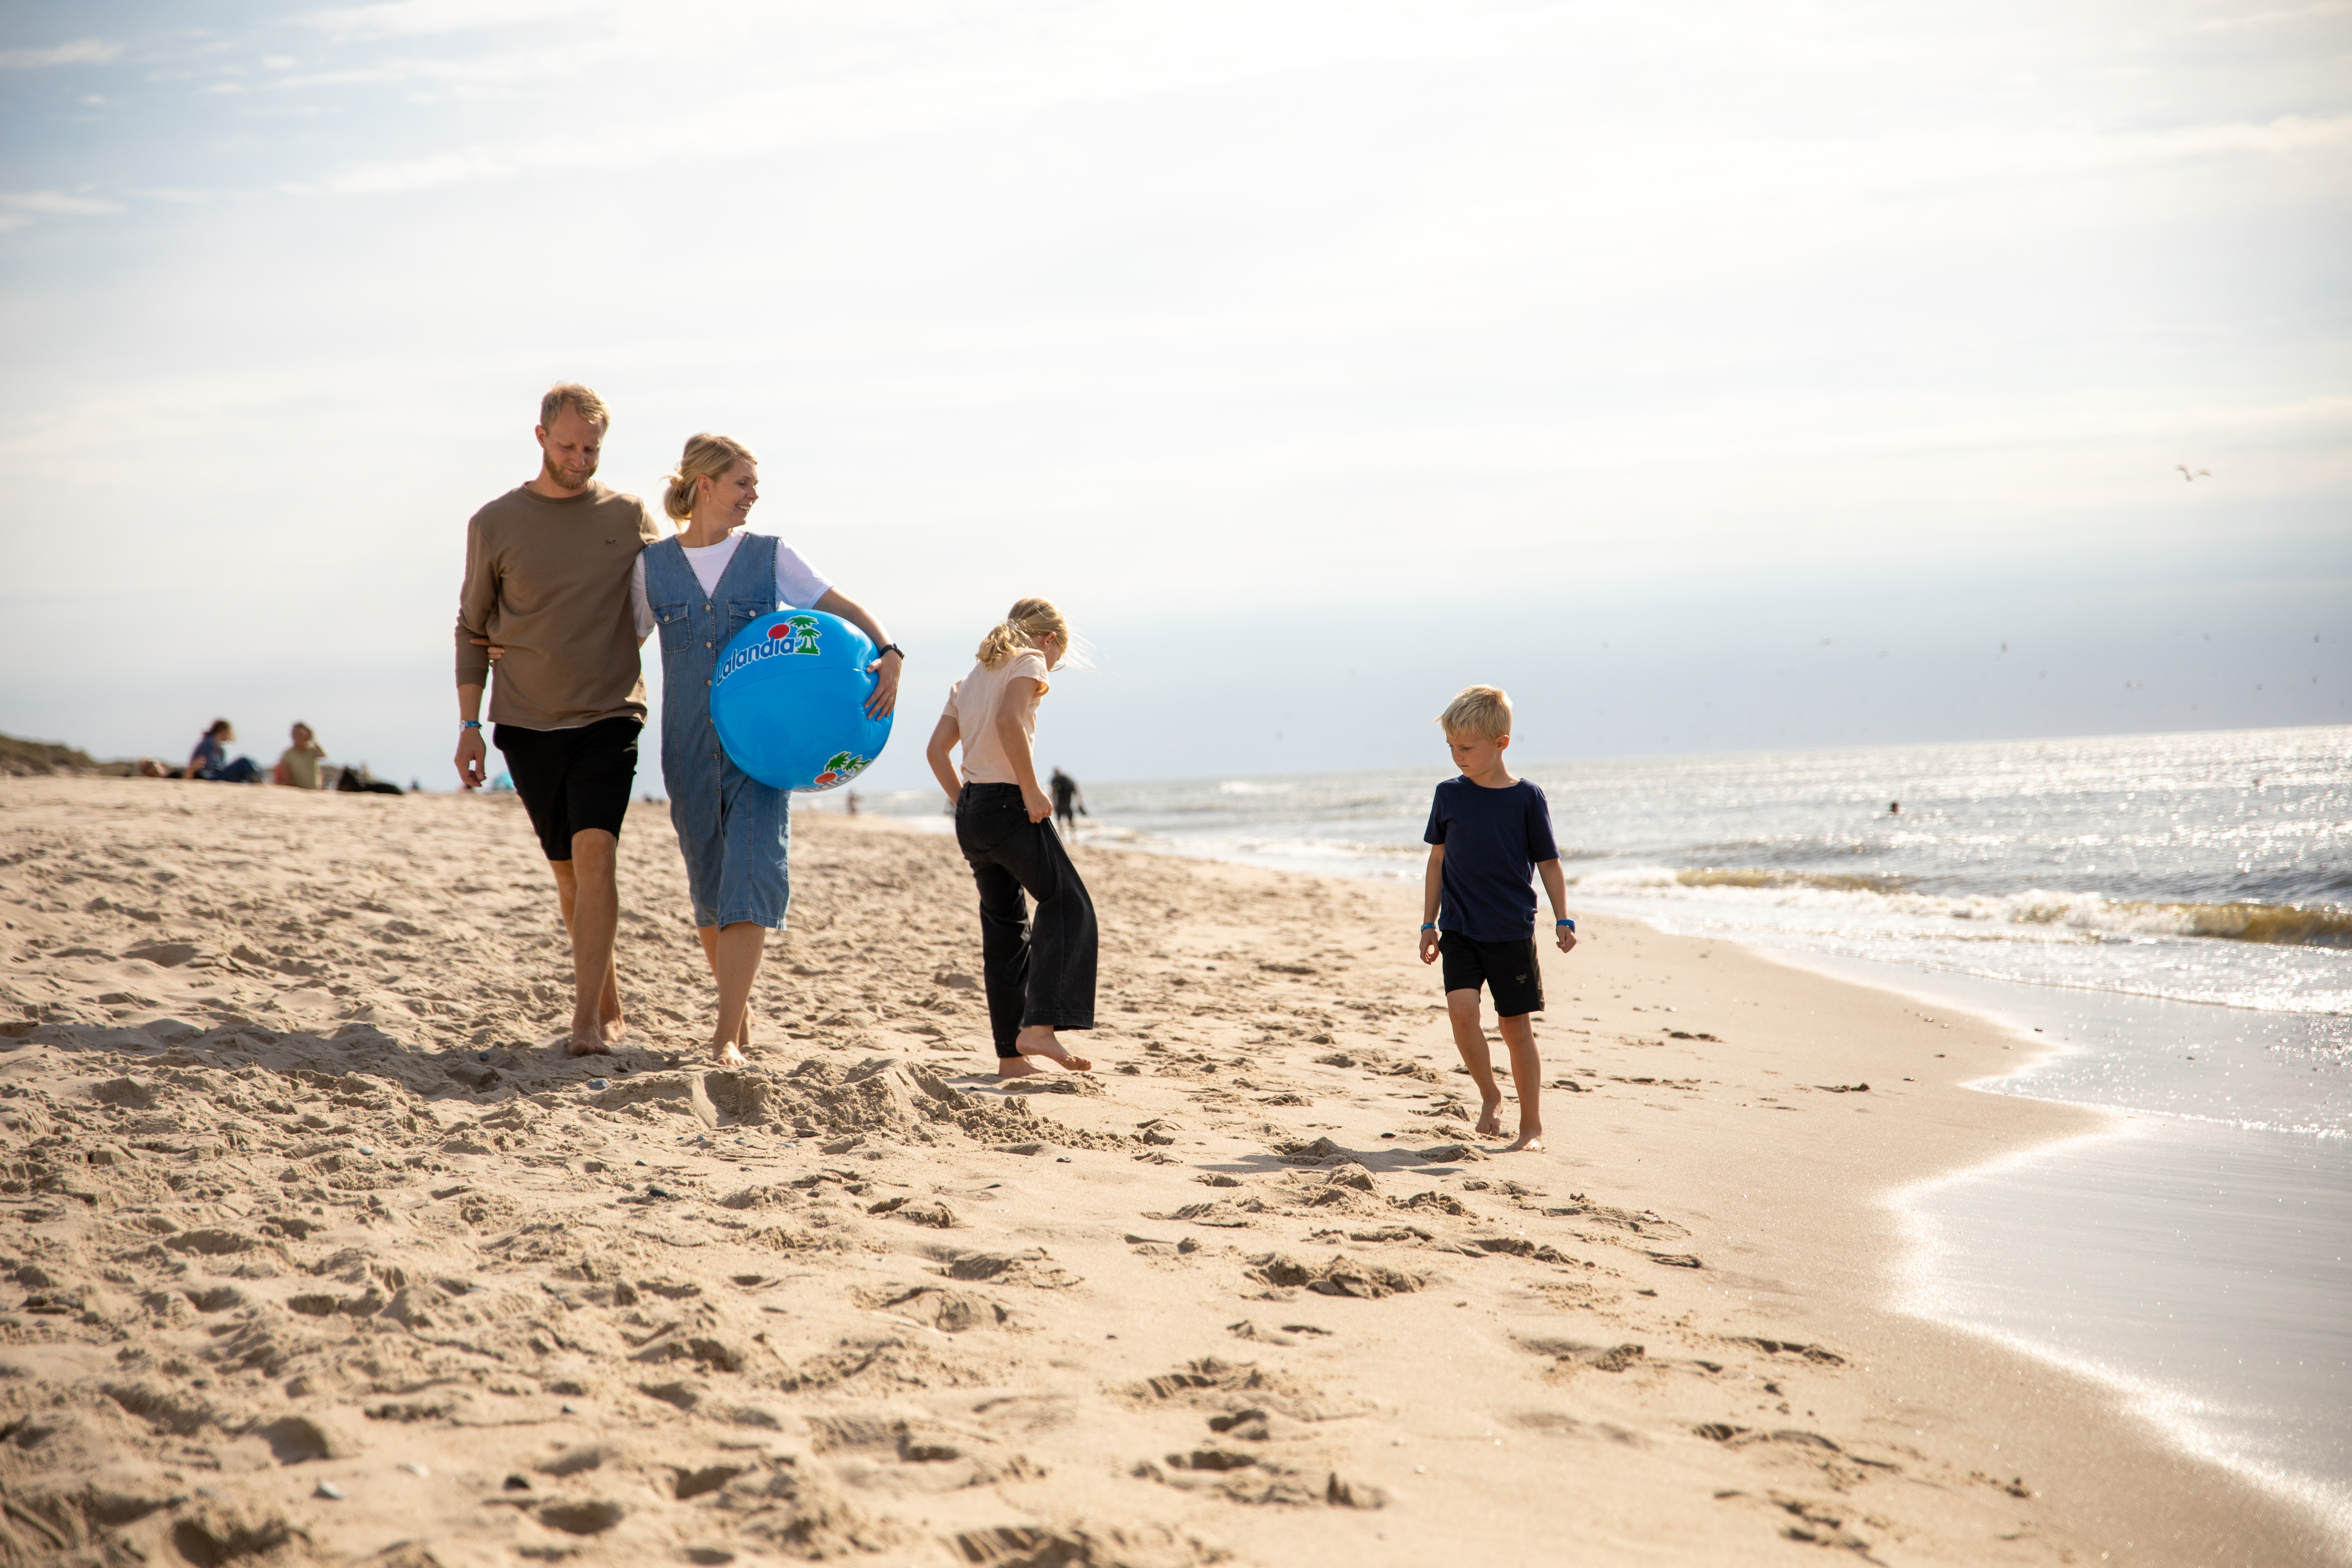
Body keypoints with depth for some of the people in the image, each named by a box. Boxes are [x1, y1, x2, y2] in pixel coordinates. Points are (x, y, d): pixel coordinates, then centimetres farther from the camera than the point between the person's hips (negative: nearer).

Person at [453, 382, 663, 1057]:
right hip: (528, 724, 2)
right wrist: (469, 725, 4)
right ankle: (610, 1009, 22)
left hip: (609, 718, -2)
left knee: (595, 854, -18)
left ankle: (586, 1020, -20)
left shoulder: (631, 518, 4)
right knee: (568, 872, 8)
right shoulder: (494, 524, 4)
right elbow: (473, 629, 9)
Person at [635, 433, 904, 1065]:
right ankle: (739, 1006, 31)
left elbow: (844, 610, 1)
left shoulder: (771, 557, 3)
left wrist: (888, 655, -17)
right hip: (688, 747, 2)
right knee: (709, 885, 10)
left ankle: (727, 1035, -16)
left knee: (751, 878, -14)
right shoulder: (653, 565, 6)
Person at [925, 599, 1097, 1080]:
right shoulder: (1029, 661, -1)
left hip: (971, 810, 8)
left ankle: (1011, 1055, 9)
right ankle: (1040, 1026, -19)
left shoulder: (972, 678, 22)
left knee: (1005, 929, 10)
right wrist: (1032, 791, -17)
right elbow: (1009, 720, -20)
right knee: (1068, 905, -5)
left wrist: (965, 802, 17)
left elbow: (937, 750, 17)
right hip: (1009, 803, -8)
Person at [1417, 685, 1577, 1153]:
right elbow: (1437, 861, 12)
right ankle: (1489, 1095, 6)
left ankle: (1532, 1127, 13)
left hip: (1513, 933, -2)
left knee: (1517, 1027, 2)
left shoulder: (1527, 799, -4)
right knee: (1461, 1009, -17)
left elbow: (1548, 864, 2)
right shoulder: (1449, 795, 3)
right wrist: (1429, 924, 11)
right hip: (1460, 930, 2)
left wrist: (1563, 921, -6)